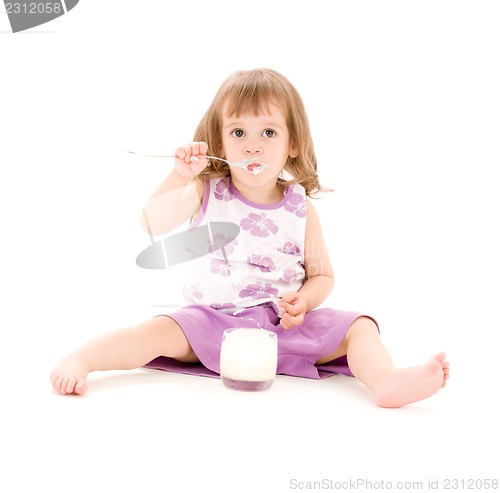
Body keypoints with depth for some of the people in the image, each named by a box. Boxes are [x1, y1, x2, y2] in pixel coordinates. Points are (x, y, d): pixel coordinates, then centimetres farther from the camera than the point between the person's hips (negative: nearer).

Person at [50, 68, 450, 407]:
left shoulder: (301, 209, 2)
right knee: (163, 332, -27)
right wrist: (180, 176, -25)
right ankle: (81, 359, -25)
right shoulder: (206, 192, 0)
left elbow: (322, 275, 9)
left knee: (358, 327, -18)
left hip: (285, 325, 1)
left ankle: (386, 381, -40)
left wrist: (303, 301, -13)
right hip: (214, 321, -1)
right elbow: (154, 225, -12)